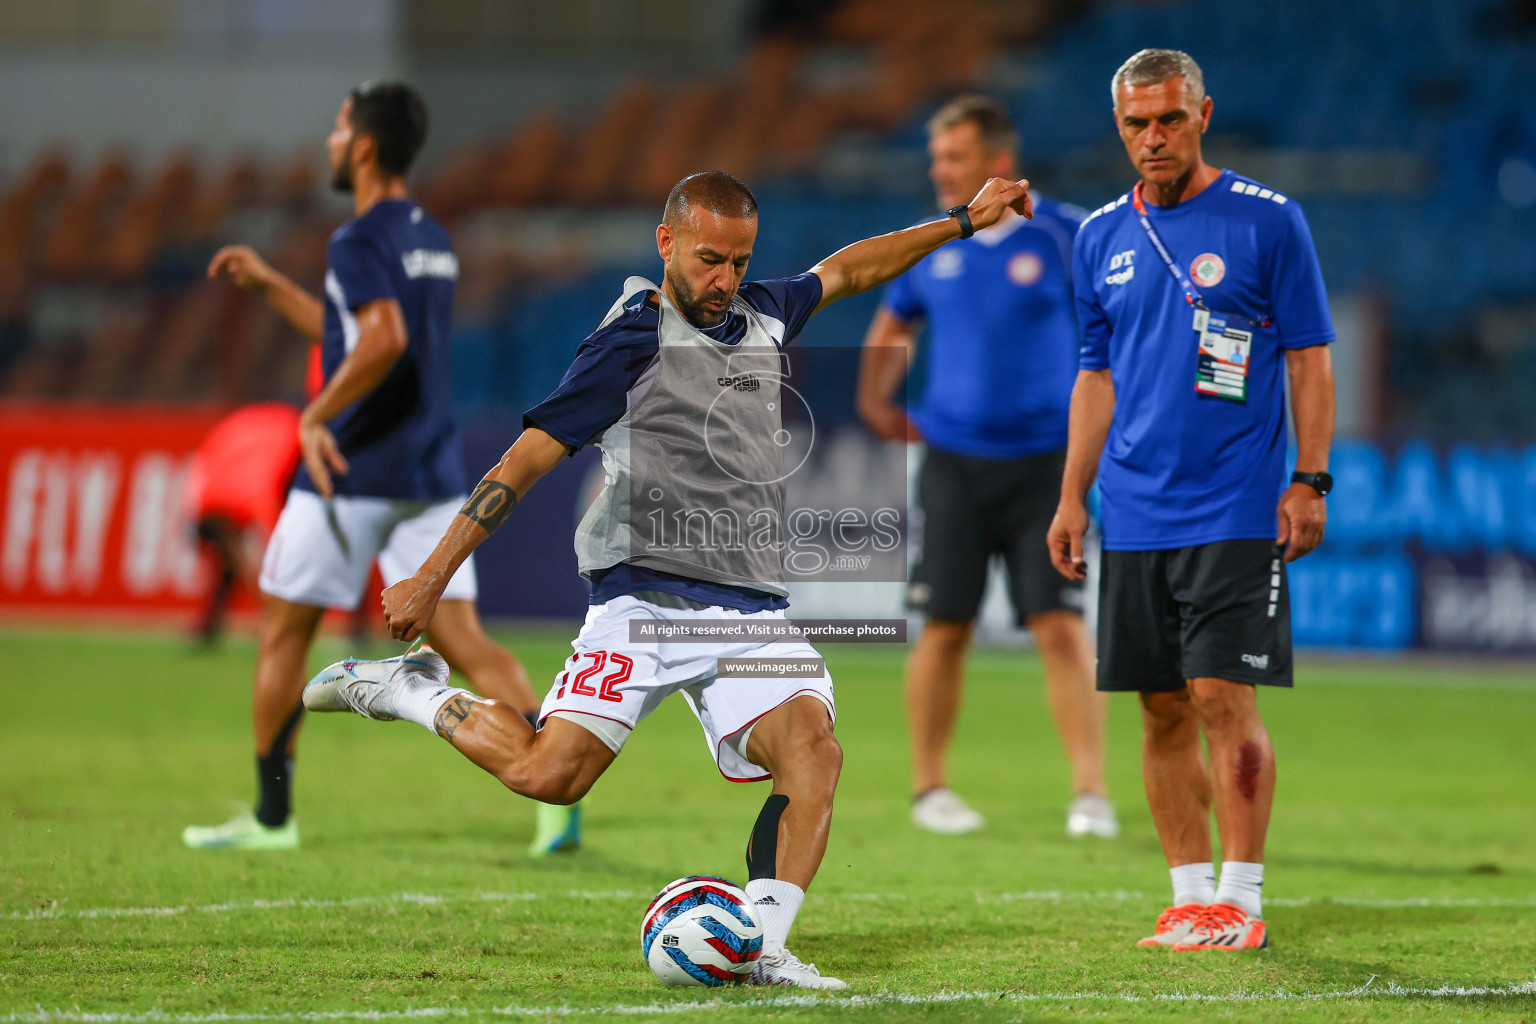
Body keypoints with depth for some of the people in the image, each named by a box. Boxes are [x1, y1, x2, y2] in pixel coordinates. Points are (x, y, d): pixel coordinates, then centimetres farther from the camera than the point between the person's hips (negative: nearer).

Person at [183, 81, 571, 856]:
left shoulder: (360, 241, -12)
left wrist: (316, 416, -21)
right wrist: (268, 285, 29)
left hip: (350, 473, -7)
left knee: (282, 632, 8)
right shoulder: (431, 240, 16)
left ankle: (271, 815, 14)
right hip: (432, 474, 7)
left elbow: (384, 338, -30)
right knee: (462, 640, 0)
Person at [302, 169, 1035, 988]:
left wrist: (964, 221, 35)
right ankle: (408, 691, 7)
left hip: (754, 612, 6)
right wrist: (431, 579, -6)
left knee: (812, 750, -21)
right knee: (548, 775, -18)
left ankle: (761, 947, -19)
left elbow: (845, 271, 34)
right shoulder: (632, 344, -5)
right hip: (647, 602, -5)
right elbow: (527, 459, -5)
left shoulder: (760, 316, 14)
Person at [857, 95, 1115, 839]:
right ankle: (929, 788, 16)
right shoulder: (929, 248, 5)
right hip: (954, 462, 2)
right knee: (945, 629, 2)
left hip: (1045, 462, -2)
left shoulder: (1062, 236, -4)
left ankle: (1090, 792, -8)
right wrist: (877, 401, 14)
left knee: (1061, 626, -10)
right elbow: (893, 328, 24)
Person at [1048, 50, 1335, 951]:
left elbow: (1310, 360, 0)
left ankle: (1240, 903, -5)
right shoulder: (1102, 237, 11)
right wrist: (1072, 496, 13)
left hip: (1236, 513, -5)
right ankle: (1191, 896, 12)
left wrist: (1308, 481, -7)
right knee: (1163, 710, 5)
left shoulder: (1269, 222, -2)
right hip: (1135, 519, 5)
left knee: (1223, 698, -10)